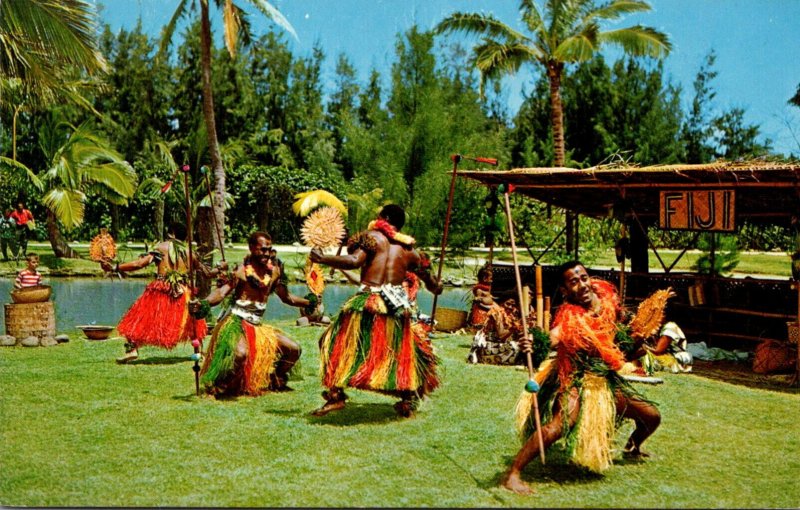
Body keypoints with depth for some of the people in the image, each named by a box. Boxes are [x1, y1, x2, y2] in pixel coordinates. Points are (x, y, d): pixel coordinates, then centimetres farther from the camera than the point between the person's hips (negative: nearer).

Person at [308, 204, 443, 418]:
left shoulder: (372, 237, 1)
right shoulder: (409, 249, 15)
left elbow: (354, 261, -14)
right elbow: (430, 280, 23)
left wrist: (322, 258, -7)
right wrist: (436, 286, 46)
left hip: (369, 302, -4)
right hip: (399, 307, 4)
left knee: (340, 345, 5)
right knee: (405, 352, 20)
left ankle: (336, 395, -6)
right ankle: (408, 403, 23)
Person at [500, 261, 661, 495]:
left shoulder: (607, 299, -4)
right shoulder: (568, 317, -21)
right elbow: (551, 341, -41)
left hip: (606, 379, 7)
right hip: (576, 380, -7)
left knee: (652, 416, 13)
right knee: (557, 426, -30)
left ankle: (632, 448, 47)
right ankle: (512, 474, -22)